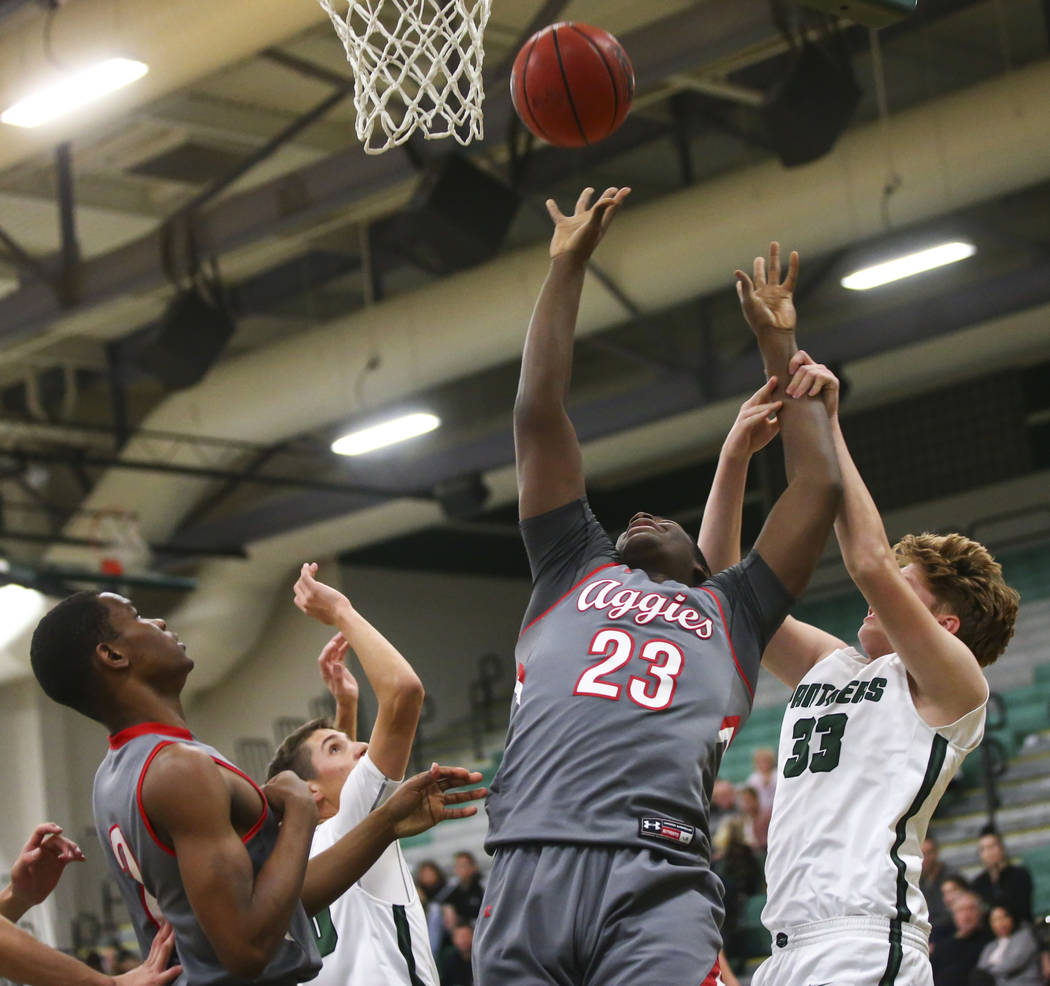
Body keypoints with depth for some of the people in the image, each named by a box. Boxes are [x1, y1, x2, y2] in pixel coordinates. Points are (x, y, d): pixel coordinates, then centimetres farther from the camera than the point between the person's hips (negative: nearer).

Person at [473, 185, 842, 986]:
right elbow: (538, 416, 28)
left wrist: (779, 345, 37)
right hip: (530, 865, 1)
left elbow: (818, 485, 28)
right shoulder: (574, 574, 31)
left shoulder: (730, 611, 30)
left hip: (656, 880, -1)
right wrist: (567, 267, 31)